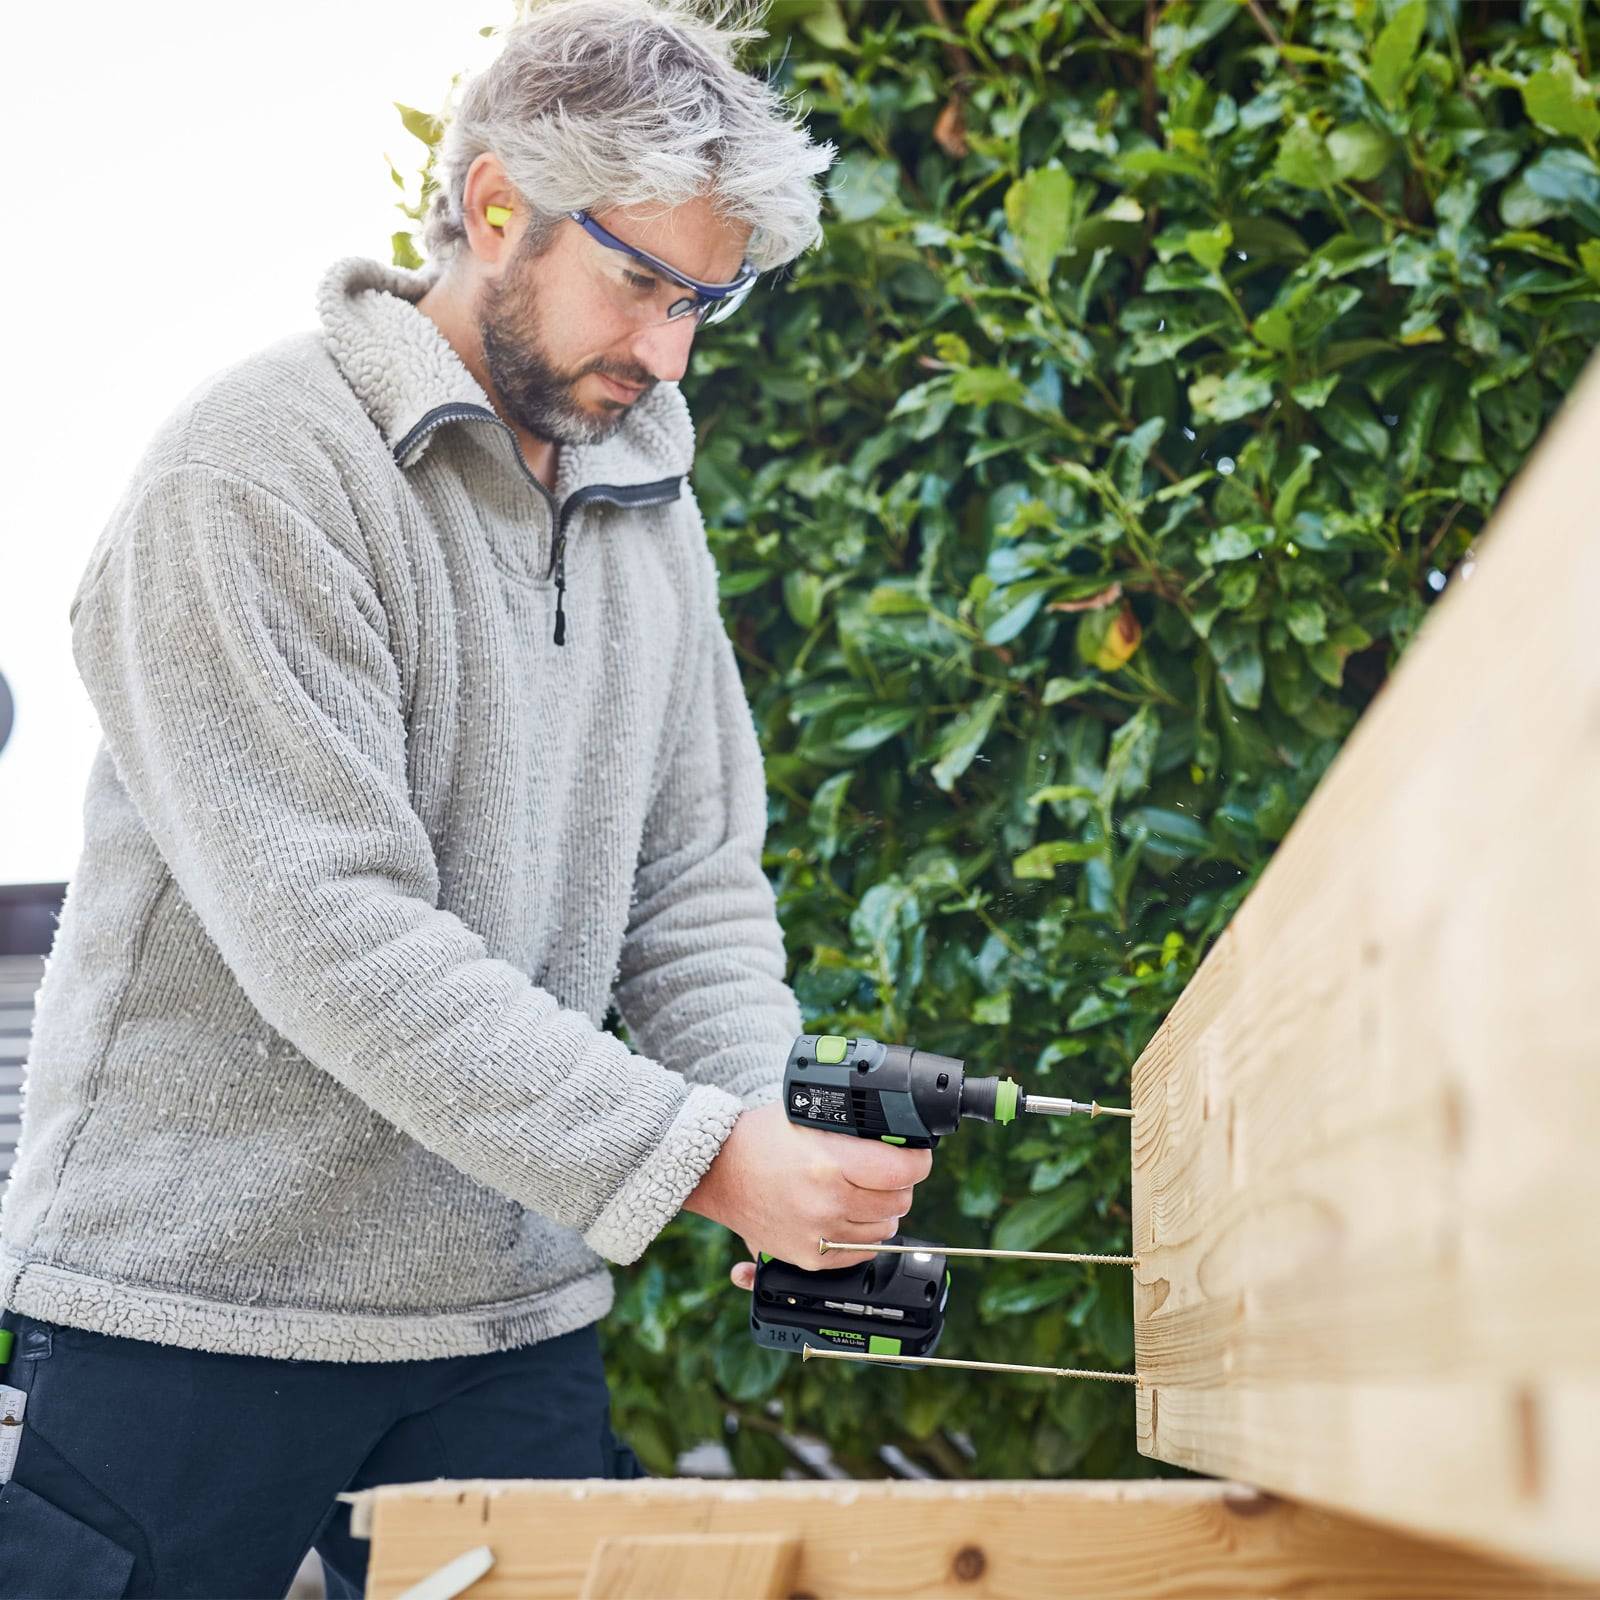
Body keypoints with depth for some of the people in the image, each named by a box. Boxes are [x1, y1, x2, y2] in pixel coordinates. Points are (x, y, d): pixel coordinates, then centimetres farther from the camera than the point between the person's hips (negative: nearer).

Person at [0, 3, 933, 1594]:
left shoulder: (647, 505, 8)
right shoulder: (253, 476, -15)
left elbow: (696, 884, 8)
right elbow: (335, 932, -23)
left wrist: (778, 1140, -9)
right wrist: (694, 1155, -25)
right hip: (188, 1307, -6)